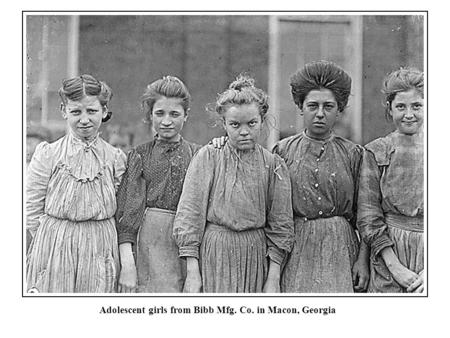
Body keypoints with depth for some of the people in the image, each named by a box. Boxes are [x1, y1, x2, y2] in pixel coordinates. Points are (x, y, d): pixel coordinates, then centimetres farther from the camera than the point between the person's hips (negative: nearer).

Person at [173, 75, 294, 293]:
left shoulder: (273, 166, 3)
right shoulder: (208, 158, -1)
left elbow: (280, 226, 4)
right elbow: (189, 215, -3)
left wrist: (273, 279, -2)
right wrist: (192, 272, -9)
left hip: (256, 257, 2)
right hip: (212, 256, -1)